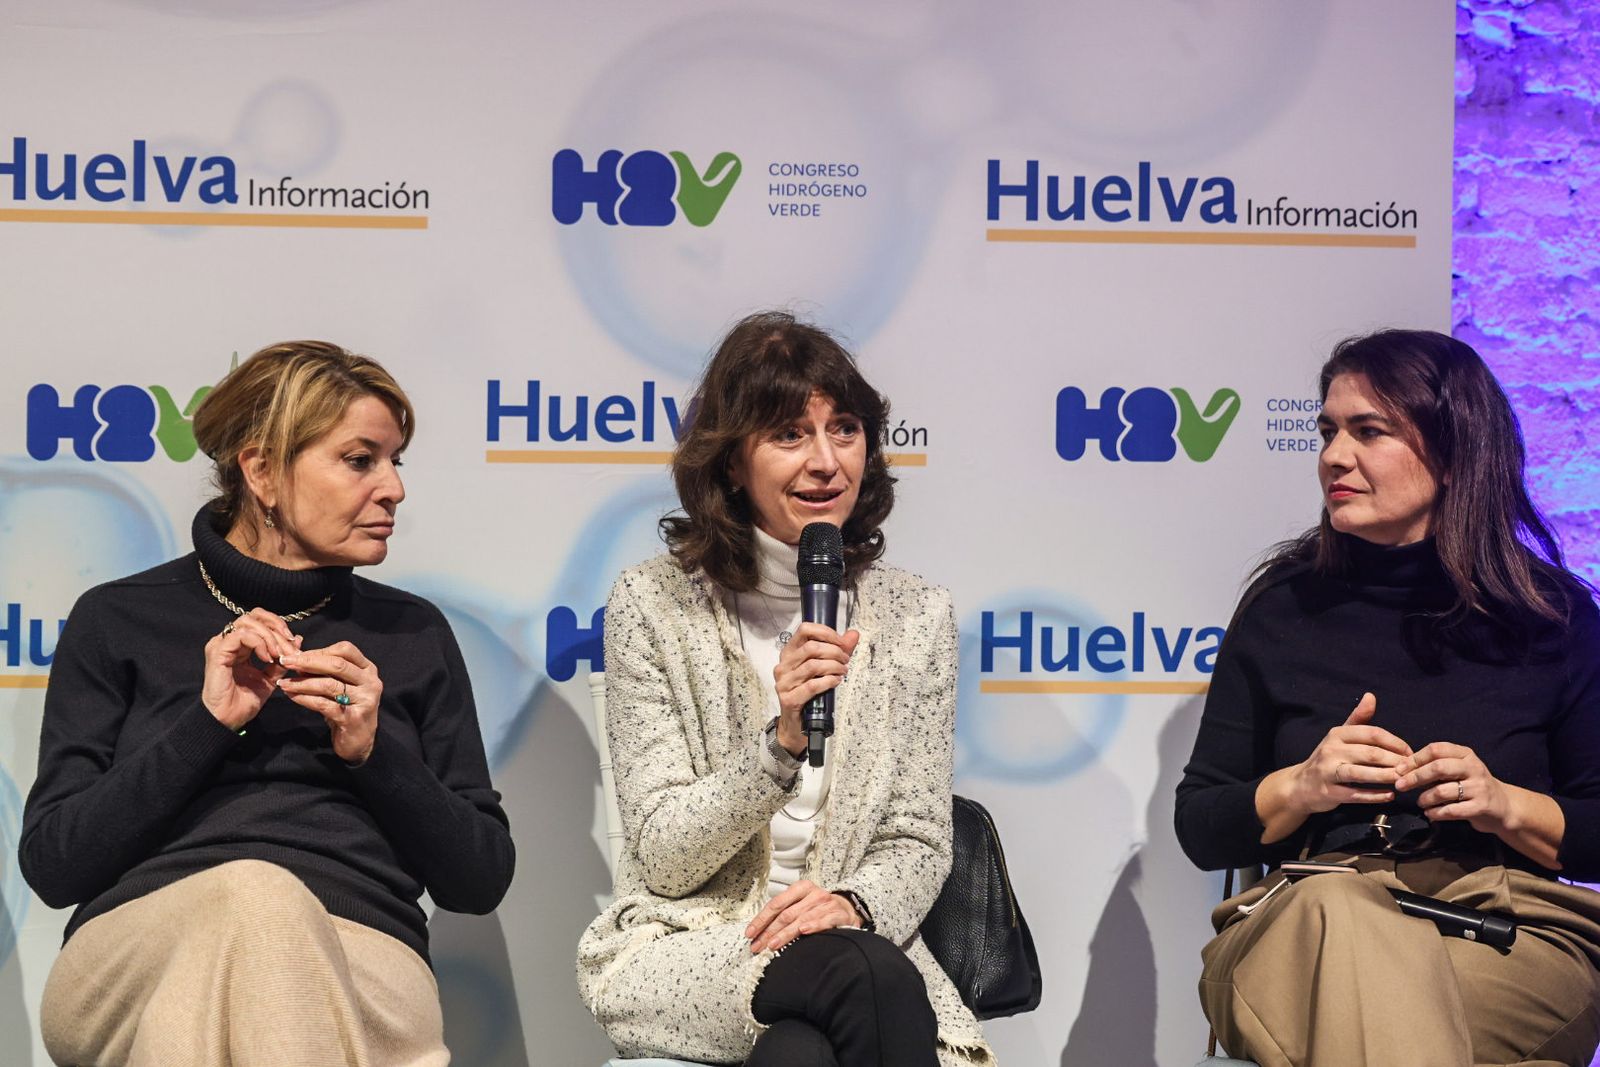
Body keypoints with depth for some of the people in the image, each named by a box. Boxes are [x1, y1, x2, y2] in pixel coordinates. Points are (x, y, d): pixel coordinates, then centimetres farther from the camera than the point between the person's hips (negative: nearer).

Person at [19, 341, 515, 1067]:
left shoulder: (413, 634, 19)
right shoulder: (119, 622, 14)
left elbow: (482, 879, 14)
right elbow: (51, 863, 4)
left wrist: (375, 754, -2)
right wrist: (206, 723, -5)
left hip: (359, 967, 1)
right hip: (135, 965, -1)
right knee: (253, 892, -37)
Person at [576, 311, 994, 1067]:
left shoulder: (916, 616, 7)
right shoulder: (651, 605, -1)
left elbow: (917, 843, 8)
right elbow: (663, 856, -5)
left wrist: (855, 903, -15)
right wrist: (780, 743, -21)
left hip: (851, 940, 2)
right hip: (679, 946, -2)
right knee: (872, 977, -32)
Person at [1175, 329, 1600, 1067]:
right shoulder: (1282, 608, 11)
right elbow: (1199, 828, 12)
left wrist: (1507, 806, -9)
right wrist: (1300, 788, -7)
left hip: (1512, 933, -2)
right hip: (1298, 926, 2)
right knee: (1336, 914, -36)